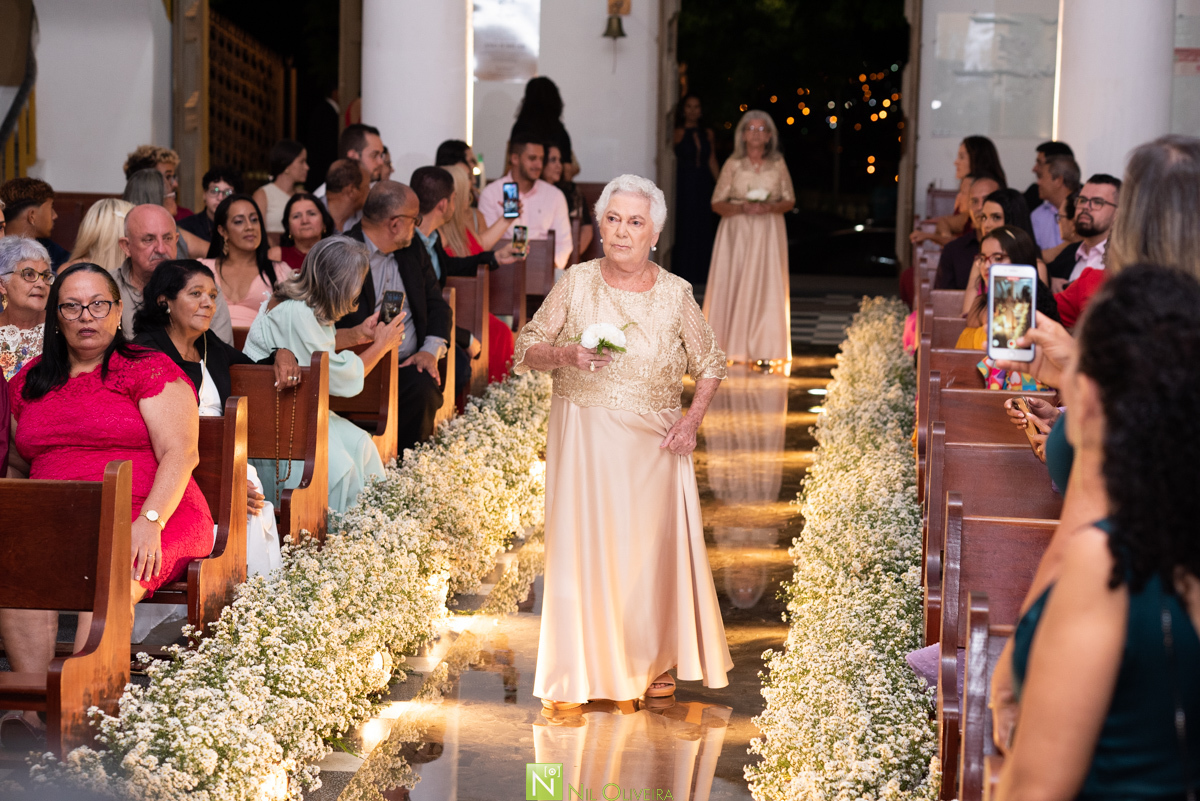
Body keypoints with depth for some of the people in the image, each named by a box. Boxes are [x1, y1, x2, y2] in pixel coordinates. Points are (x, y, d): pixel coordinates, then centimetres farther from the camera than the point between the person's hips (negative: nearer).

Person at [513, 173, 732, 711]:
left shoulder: (675, 293, 0)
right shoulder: (575, 283, -1)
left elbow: (710, 364, 10)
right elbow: (527, 350, 2)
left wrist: (691, 421, -4)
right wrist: (565, 354, -18)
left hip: (653, 443, 1)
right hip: (583, 438, -1)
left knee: (654, 545, 6)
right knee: (580, 543, -3)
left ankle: (657, 659, 24)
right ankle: (575, 675, 4)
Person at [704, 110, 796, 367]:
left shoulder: (778, 165, 5)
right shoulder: (733, 164, 2)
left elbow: (789, 201, 8)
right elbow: (717, 203, 1)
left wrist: (769, 207, -12)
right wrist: (742, 207, -16)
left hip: (768, 234, 1)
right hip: (736, 232, -1)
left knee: (766, 287, -4)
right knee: (732, 285, -4)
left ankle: (764, 349, 0)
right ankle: (731, 348, 2)